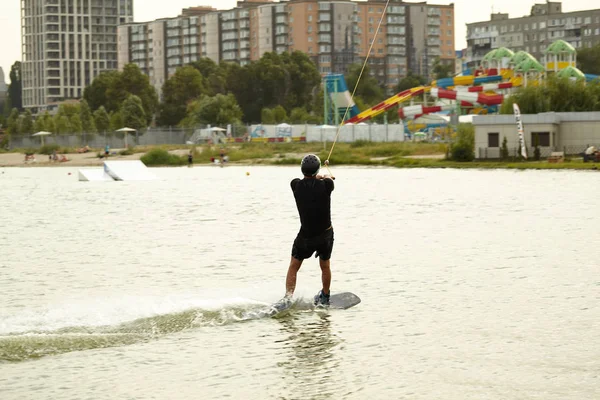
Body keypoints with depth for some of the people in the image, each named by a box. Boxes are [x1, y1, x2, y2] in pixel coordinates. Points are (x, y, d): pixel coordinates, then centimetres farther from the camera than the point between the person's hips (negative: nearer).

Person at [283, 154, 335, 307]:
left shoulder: (297, 185, -11)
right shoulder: (325, 185, -14)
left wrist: (315, 177, 38)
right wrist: (323, 177, 39)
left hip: (306, 236, -1)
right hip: (326, 234, 1)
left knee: (293, 267, 11)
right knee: (325, 267, 22)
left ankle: (287, 299, -2)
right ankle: (325, 298, 38)